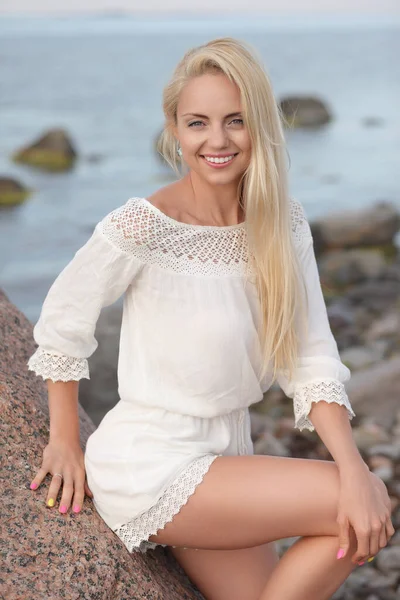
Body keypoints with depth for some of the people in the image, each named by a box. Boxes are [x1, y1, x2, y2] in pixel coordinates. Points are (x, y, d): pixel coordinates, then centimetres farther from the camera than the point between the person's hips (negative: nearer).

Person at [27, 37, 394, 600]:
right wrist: (65, 443, -1)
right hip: (150, 465, -6)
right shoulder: (143, 226, -20)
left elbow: (311, 360, -6)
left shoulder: (285, 223, -3)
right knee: (379, 501, -15)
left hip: (225, 454, 7)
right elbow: (62, 322, -6)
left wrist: (355, 472, -19)